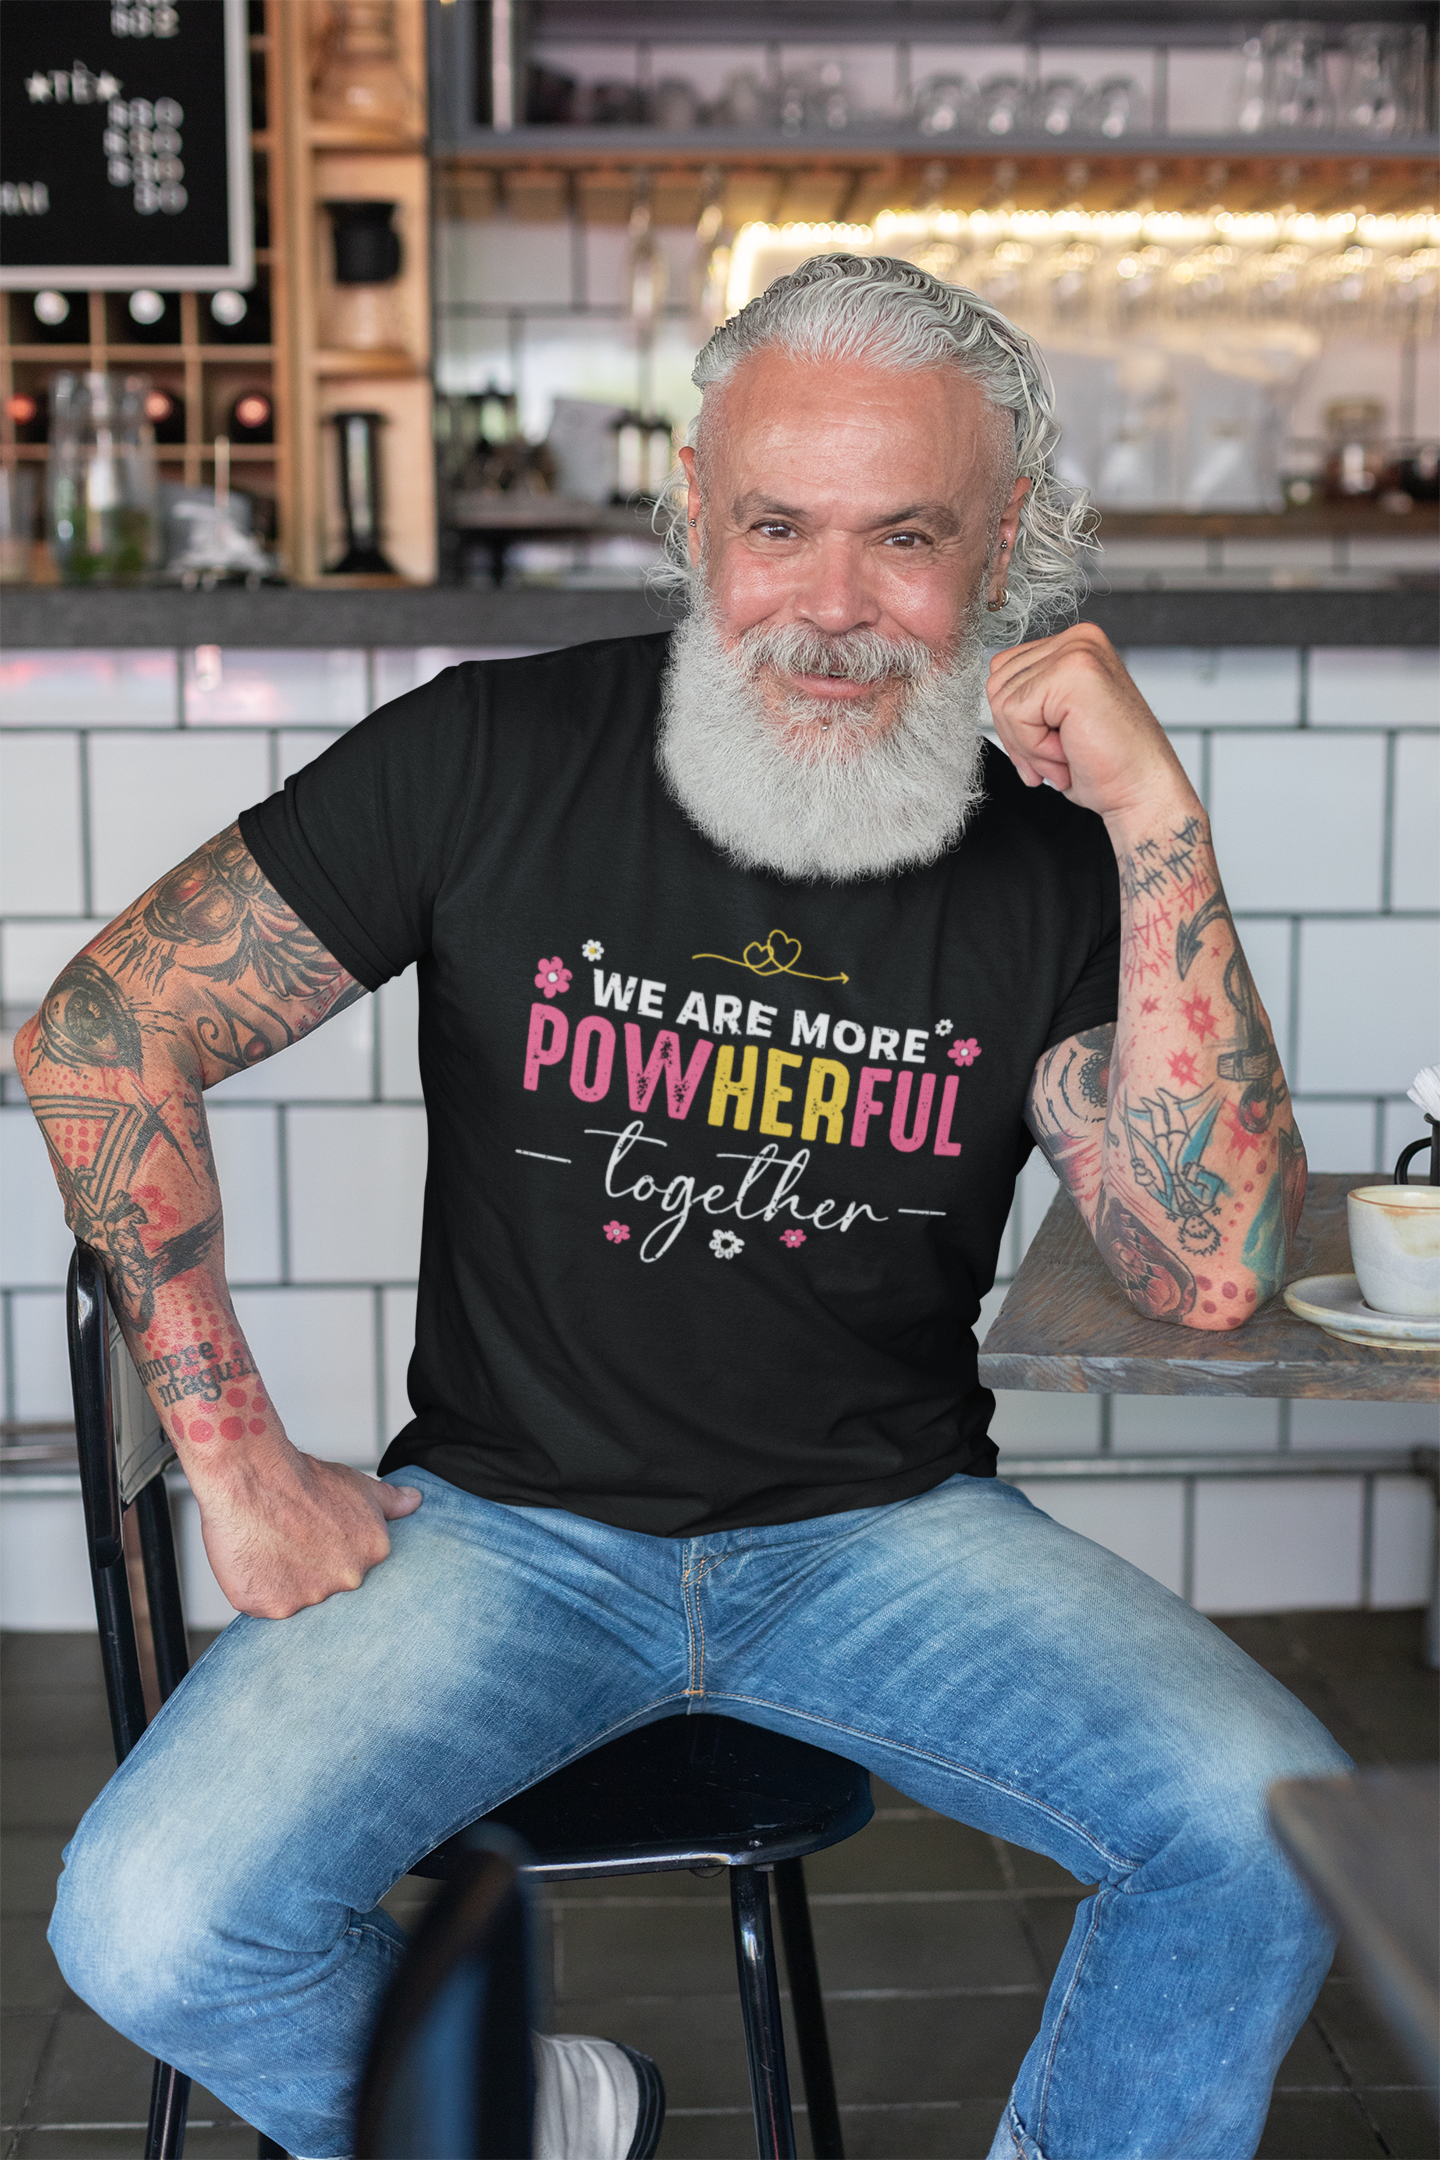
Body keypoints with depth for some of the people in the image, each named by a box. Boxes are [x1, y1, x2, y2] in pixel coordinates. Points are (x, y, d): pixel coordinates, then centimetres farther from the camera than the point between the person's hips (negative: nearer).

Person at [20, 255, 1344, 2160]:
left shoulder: (1054, 867, -3)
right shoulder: (491, 760, -7)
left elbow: (1213, 1278, -14)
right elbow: (103, 1034, -2)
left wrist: (1163, 827, -20)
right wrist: (240, 1459, -6)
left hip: (884, 1532, 1)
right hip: (508, 1521, 0)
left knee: (1276, 1838, -21)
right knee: (156, 1930, -20)